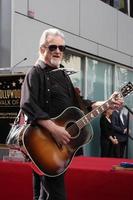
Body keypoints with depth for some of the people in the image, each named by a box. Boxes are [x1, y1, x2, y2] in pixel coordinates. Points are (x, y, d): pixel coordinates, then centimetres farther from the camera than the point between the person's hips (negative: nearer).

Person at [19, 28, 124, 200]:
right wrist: (54, 129, -31)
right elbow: (28, 105, -23)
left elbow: (77, 103, 21)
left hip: (63, 141, 8)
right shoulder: (36, 73, -9)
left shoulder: (61, 74, 18)